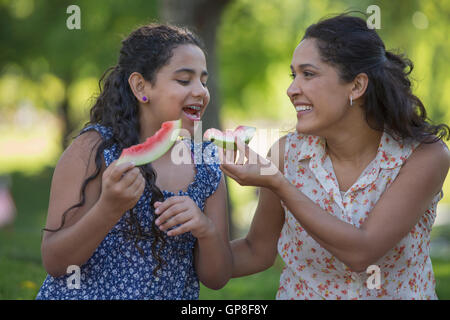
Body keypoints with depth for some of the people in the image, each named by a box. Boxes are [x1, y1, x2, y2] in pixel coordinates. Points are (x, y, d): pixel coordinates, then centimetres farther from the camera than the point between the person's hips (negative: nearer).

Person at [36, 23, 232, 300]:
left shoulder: (207, 167, -2)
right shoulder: (93, 148, -13)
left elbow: (217, 278, -2)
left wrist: (205, 230, -20)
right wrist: (109, 209, -30)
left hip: (176, 295, 3)